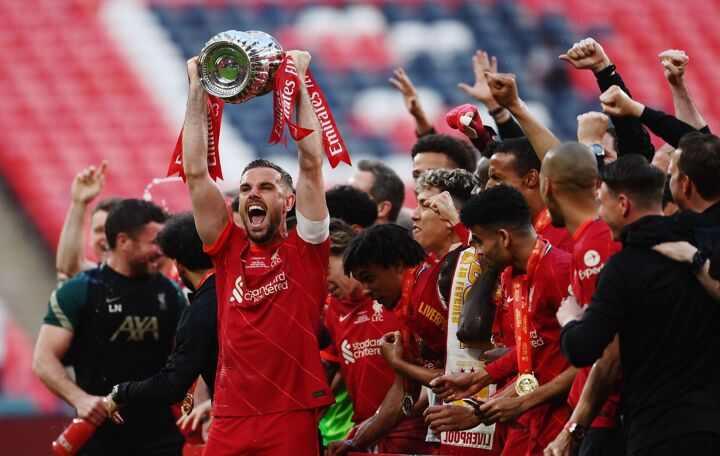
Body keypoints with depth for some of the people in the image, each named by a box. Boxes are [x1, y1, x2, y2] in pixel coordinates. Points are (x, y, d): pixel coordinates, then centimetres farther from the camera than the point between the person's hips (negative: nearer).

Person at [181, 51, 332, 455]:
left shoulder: (304, 248, 5)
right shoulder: (228, 248, 12)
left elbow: (312, 163, -1)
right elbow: (196, 172, 9)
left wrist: (298, 82, 2)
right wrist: (198, 90, 8)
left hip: (292, 418, -3)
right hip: (230, 419, 3)